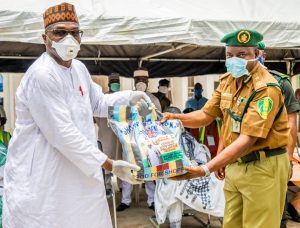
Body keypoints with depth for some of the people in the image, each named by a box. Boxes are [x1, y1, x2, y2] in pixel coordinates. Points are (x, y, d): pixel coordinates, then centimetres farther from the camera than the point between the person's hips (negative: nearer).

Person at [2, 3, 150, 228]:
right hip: (41, 179, -8)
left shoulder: (79, 68, 6)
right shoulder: (42, 74, -23)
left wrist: (129, 97, 2)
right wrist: (109, 164, -21)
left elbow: (98, 103, 20)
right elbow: (63, 134, -26)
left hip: (77, 171, 9)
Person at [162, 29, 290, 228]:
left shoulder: (266, 88, -22)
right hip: (235, 164, 7)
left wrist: (206, 170, -34)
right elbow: (206, 115, 11)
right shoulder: (227, 80, 4)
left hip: (263, 167, -7)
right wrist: (176, 118, -9)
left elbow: (247, 140, -28)